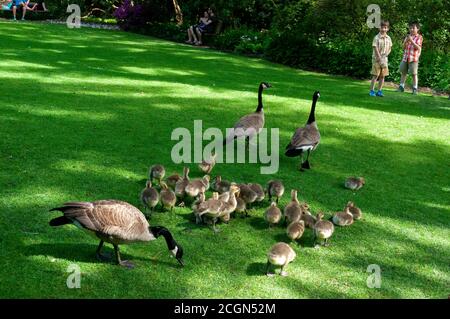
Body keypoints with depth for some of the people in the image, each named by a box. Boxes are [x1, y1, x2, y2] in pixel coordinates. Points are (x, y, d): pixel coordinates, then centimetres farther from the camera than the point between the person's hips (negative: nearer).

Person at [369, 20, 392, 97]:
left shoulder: (388, 38, 7)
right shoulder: (377, 38, -9)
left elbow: (389, 48, 13)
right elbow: (375, 49, -12)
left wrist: (385, 55, -5)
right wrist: (380, 58, -16)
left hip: (385, 59, 5)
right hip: (376, 59, -5)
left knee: (382, 76, 6)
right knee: (375, 75, -5)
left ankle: (379, 91, 13)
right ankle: (372, 91, 1)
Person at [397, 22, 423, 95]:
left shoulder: (419, 37, -1)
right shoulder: (408, 36, 13)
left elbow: (418, 48, -12)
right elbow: (403, 47, 11)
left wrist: (412, 41, -19)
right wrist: (406, 41, -7)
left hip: (414, 59, -5)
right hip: (405, 58, 5)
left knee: (414, 74, -3)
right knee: (403, 72, 9)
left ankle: (415, 89, 2)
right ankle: (401, 87, 17)